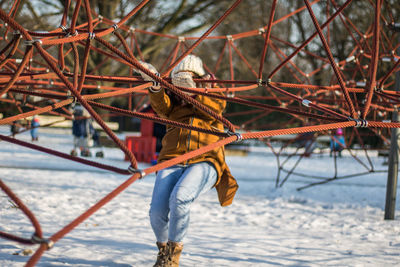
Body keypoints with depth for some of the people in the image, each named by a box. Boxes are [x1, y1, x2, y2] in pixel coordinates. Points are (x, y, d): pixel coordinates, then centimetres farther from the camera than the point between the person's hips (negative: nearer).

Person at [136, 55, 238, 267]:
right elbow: (161, 106, -1)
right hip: (172, 161, 2)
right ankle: (163, 248, 12)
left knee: (179, 198, -33)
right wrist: (156, 85, -22)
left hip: (204, 162, -2)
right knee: (157, 210, -20)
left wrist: (191, 91, -18)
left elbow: (214, 108, -3)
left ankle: (174, 250, -12)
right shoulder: (174, 101, 24)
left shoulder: (212, 95, 22)